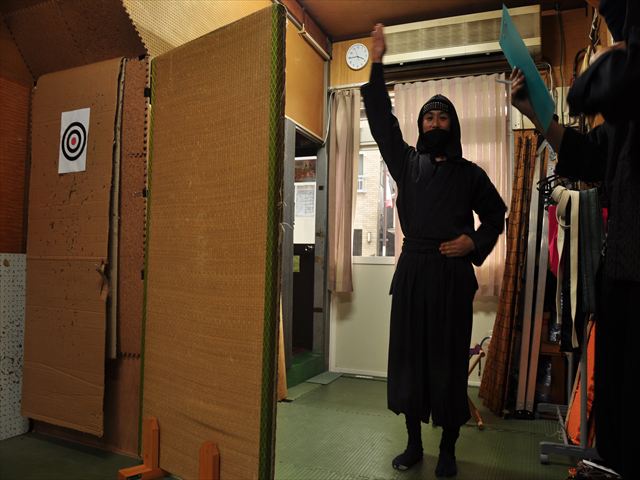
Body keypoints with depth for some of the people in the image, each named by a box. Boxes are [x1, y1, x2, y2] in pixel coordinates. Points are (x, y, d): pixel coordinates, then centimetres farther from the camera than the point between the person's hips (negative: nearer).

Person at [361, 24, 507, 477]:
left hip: (453, 274, -1)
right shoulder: (407, 162, 11)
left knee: (450, 360, 2)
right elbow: (382, 120, 7)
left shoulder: (470, 173, 9)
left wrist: (475, 242, -3)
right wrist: (377, 62, 3)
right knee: (409, 355, 5)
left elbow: (497, 214, 17)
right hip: (412, 270, 2)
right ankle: (414, 444, 19)